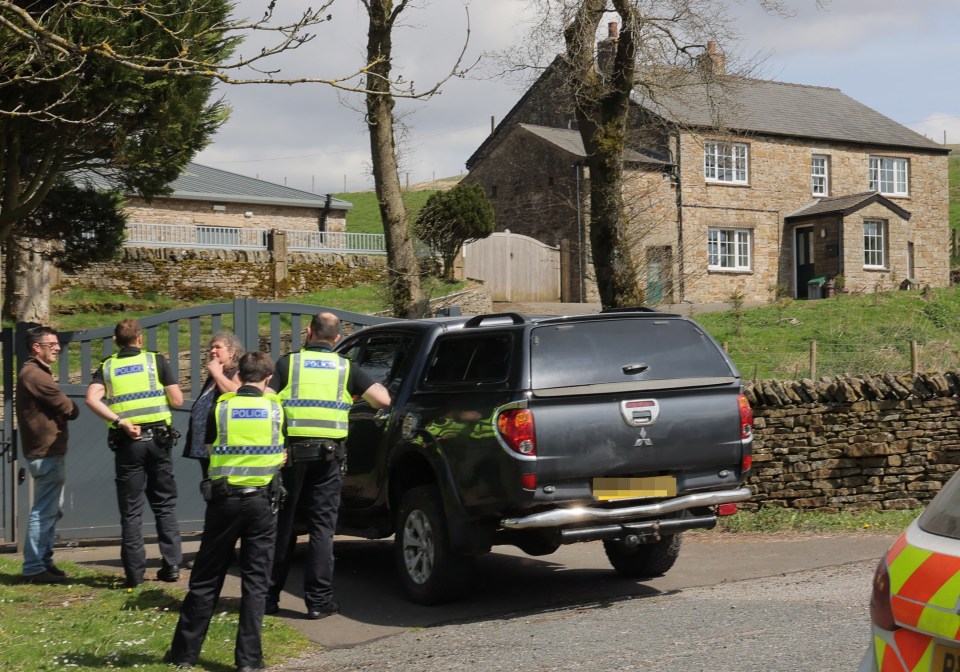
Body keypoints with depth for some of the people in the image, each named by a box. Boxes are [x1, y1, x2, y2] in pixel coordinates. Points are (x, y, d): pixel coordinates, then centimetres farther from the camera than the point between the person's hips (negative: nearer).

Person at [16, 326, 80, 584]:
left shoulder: (35, 373, 18)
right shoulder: (35, 375, -16)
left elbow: (58, 407, 15)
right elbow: (69, 409, -15)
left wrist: (64, 410, -4)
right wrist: (70, 408, 5)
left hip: (47, 451, 11)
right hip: (46, 453, -11)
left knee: (51, 509, 16)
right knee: (44, 511, -8)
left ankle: (44, 562, 22)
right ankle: (33, 569, -5)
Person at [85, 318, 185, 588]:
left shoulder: (107, 367, 7)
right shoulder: (156, 361, 4)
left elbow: (92, 399, -11)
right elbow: (177, 401, 0)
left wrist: (120, 421, -13)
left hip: (127, 442, 0)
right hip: (158, 438, 0)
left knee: (131, 510, 7)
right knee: (164, 505, 12)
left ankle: (134, 573, 7)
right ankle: (171, 566, 10)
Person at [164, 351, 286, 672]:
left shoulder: (221, 407, -1)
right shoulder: (275, 408, 1)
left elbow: (211, 450, 9)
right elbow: (281, 455, 10)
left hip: (224, 498, 0)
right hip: (262, 501, 0)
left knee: (206, 579, 10)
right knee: (255, 581, 6)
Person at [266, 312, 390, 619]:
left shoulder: (288, 363, 1)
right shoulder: (346, 369, 5)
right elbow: (383, 400, -3)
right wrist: (362, 394, 18)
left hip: (291, 451, 0)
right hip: (328, 454, 0)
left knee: (282, 524, 10)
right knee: (322, 526, 5)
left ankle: (269, 596, 17)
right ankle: (319, 600, 4)